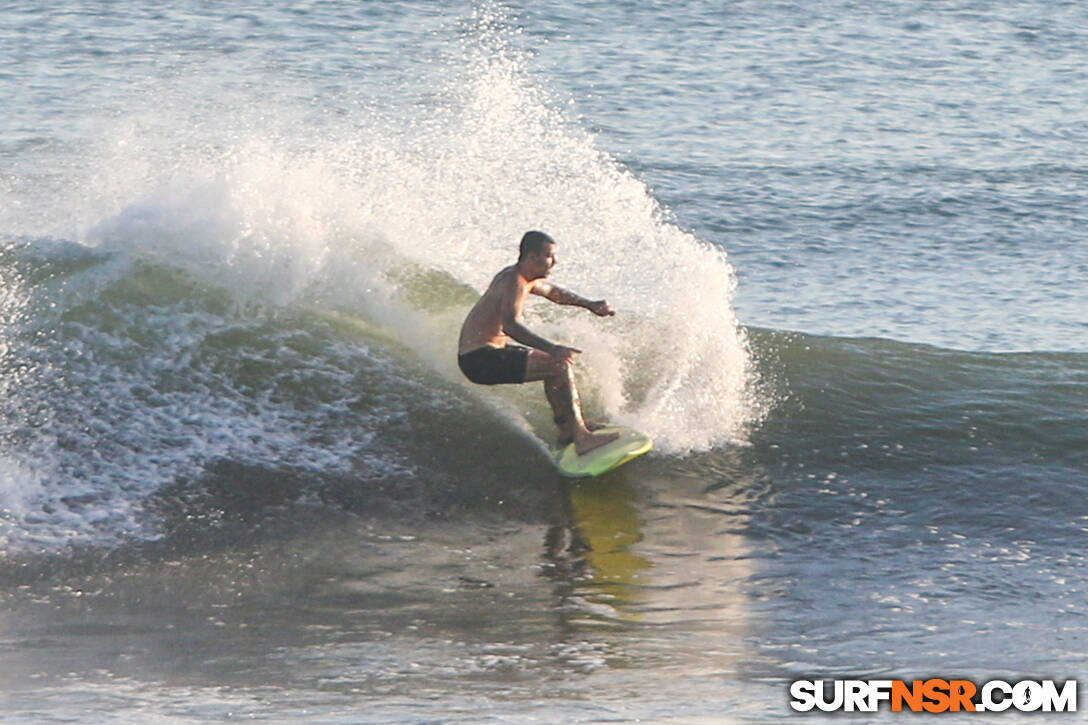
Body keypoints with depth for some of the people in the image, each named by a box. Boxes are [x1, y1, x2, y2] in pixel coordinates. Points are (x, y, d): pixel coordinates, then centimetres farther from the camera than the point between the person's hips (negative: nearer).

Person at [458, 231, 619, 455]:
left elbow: (553, 292, 32)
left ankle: (566, 432, 29)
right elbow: (510, 325, -37)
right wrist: (551, 348, -47)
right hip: (480, 360, -11)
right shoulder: (515, 282, -20)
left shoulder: (523, 277, 12)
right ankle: (581, 437, -19)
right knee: (560, 365, -18)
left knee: (560, 359, 23)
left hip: (486, 353, 11)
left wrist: (589, 305, 27)